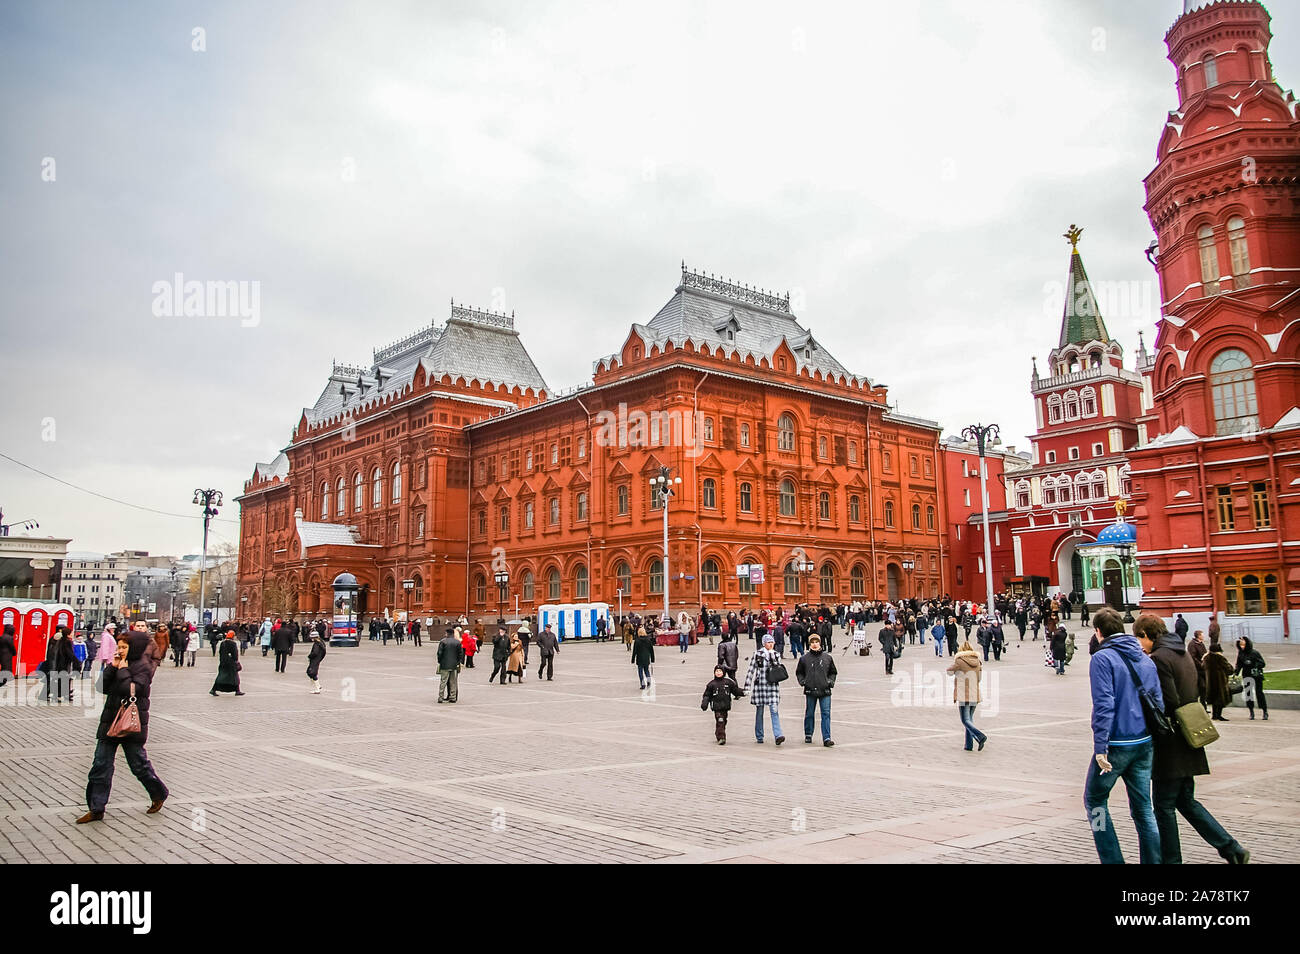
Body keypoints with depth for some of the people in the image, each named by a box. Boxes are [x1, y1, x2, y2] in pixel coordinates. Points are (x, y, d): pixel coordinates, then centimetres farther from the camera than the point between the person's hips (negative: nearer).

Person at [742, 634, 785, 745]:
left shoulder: (776, 654, 9)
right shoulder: (757, 654, 0)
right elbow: (751, 670, 2)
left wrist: (772, 657, -10)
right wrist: (747, 687, -1)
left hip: (773, 685, 1)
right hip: (760, 685, -1)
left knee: (774, 710, -10)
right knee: (759, 711, 6)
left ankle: (778, 736, -16)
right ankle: (759, 737, 18)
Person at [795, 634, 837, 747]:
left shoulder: (828, 658, 6)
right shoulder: (804, 658, 3)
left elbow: (833, 672, 18)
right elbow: (799, 672, 15)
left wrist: (831, 681, 2)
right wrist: (802, 681, -2)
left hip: (825, 691, 0)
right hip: (810, 691, 0)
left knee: (826, 714, -6)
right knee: (809, 714, 9)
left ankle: (826, 738, -6)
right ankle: (808, 735, 26)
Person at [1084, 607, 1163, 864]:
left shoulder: (1103, 658, -12)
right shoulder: (1146, 659, 10)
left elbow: (1103, 705, -19)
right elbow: (1158, 702, 12)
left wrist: (1100, 747, -17)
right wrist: (1154, 739, 18)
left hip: (1116, 744, -6)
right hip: (1144, 742, 6)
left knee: (1095, 799, 9)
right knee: (1143, 807, 12)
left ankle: (1113, 859, 6)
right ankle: (1153, 860, 14)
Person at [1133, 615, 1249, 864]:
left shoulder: (1158, 658, -17)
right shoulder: (1183, 654, 12)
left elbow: (1169, 703, -21)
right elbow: (1195, 695, 17)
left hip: (1170, 744, -9)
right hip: (1187, 743, 9)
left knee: (1163, 805, 2)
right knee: (1186, 801, 17)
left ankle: (1171, 859, 9)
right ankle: (1230, 848, 12)